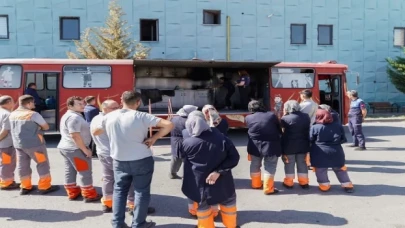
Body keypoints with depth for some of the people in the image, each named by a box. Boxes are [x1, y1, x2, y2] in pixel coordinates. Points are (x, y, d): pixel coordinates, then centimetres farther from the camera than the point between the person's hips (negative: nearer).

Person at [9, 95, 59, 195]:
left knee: (23, 166, 13)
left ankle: (25, 187, 22)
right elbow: (46, 127, -8)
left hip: (18, 144, 7)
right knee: (43, 164, 3)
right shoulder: (33, 114, -15)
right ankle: (45, 187, 7)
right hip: (34, 144, -7)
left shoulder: (12, 115, 7)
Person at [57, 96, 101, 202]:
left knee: (70, 171, 15)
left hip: (65, 147, 11)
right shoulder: (74, 117, -20)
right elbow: (75, 135, -26)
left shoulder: (68, 115, 15)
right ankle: (89, 195, 6)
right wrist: (85, 149, -21)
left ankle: (72, 193, 24)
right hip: (75, 149, -11)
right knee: (85, 172, -2)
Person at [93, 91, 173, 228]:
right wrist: (154, 138, -13)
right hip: (142, 160, -4)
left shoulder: (109, 117, -2)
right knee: (142, 191, 9)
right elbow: (169, 125, -20)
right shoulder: (141, 116, -15)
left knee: (119, 190, 17)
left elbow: (95, 132, 16)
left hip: (119, 161, 4)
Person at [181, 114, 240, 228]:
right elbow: (234, 157, -13)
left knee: (203, 206, 22)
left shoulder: (187, 143, -14)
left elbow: (181, 155, 8)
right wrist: (219, 171, -17)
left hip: (200, 183, -1)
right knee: (229, 201, 26)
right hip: (222, 181, 2)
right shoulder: (221, 137, -10)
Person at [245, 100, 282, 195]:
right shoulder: (271, 115, -8)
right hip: (271, 146, -2)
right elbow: (279, 130, 1)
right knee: (269, 167, 7)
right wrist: (276, 138, 17)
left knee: (255, 165, 20)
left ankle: (256, 184, 34)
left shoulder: (248, 118, -6)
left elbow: (250, 131, 6)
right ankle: (268, 189, 10)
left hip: (255, 147, 2)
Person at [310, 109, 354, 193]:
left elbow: (310, 141, -3)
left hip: (320, 154, -4)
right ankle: (348, 186, 25)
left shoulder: (314, 128, -6)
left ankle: (324, 186, 17)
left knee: (321, 171, 12)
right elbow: (343, 140, 13)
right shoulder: (338, 126, 7)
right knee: (340, 170, 20)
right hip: (336, 153, 4)